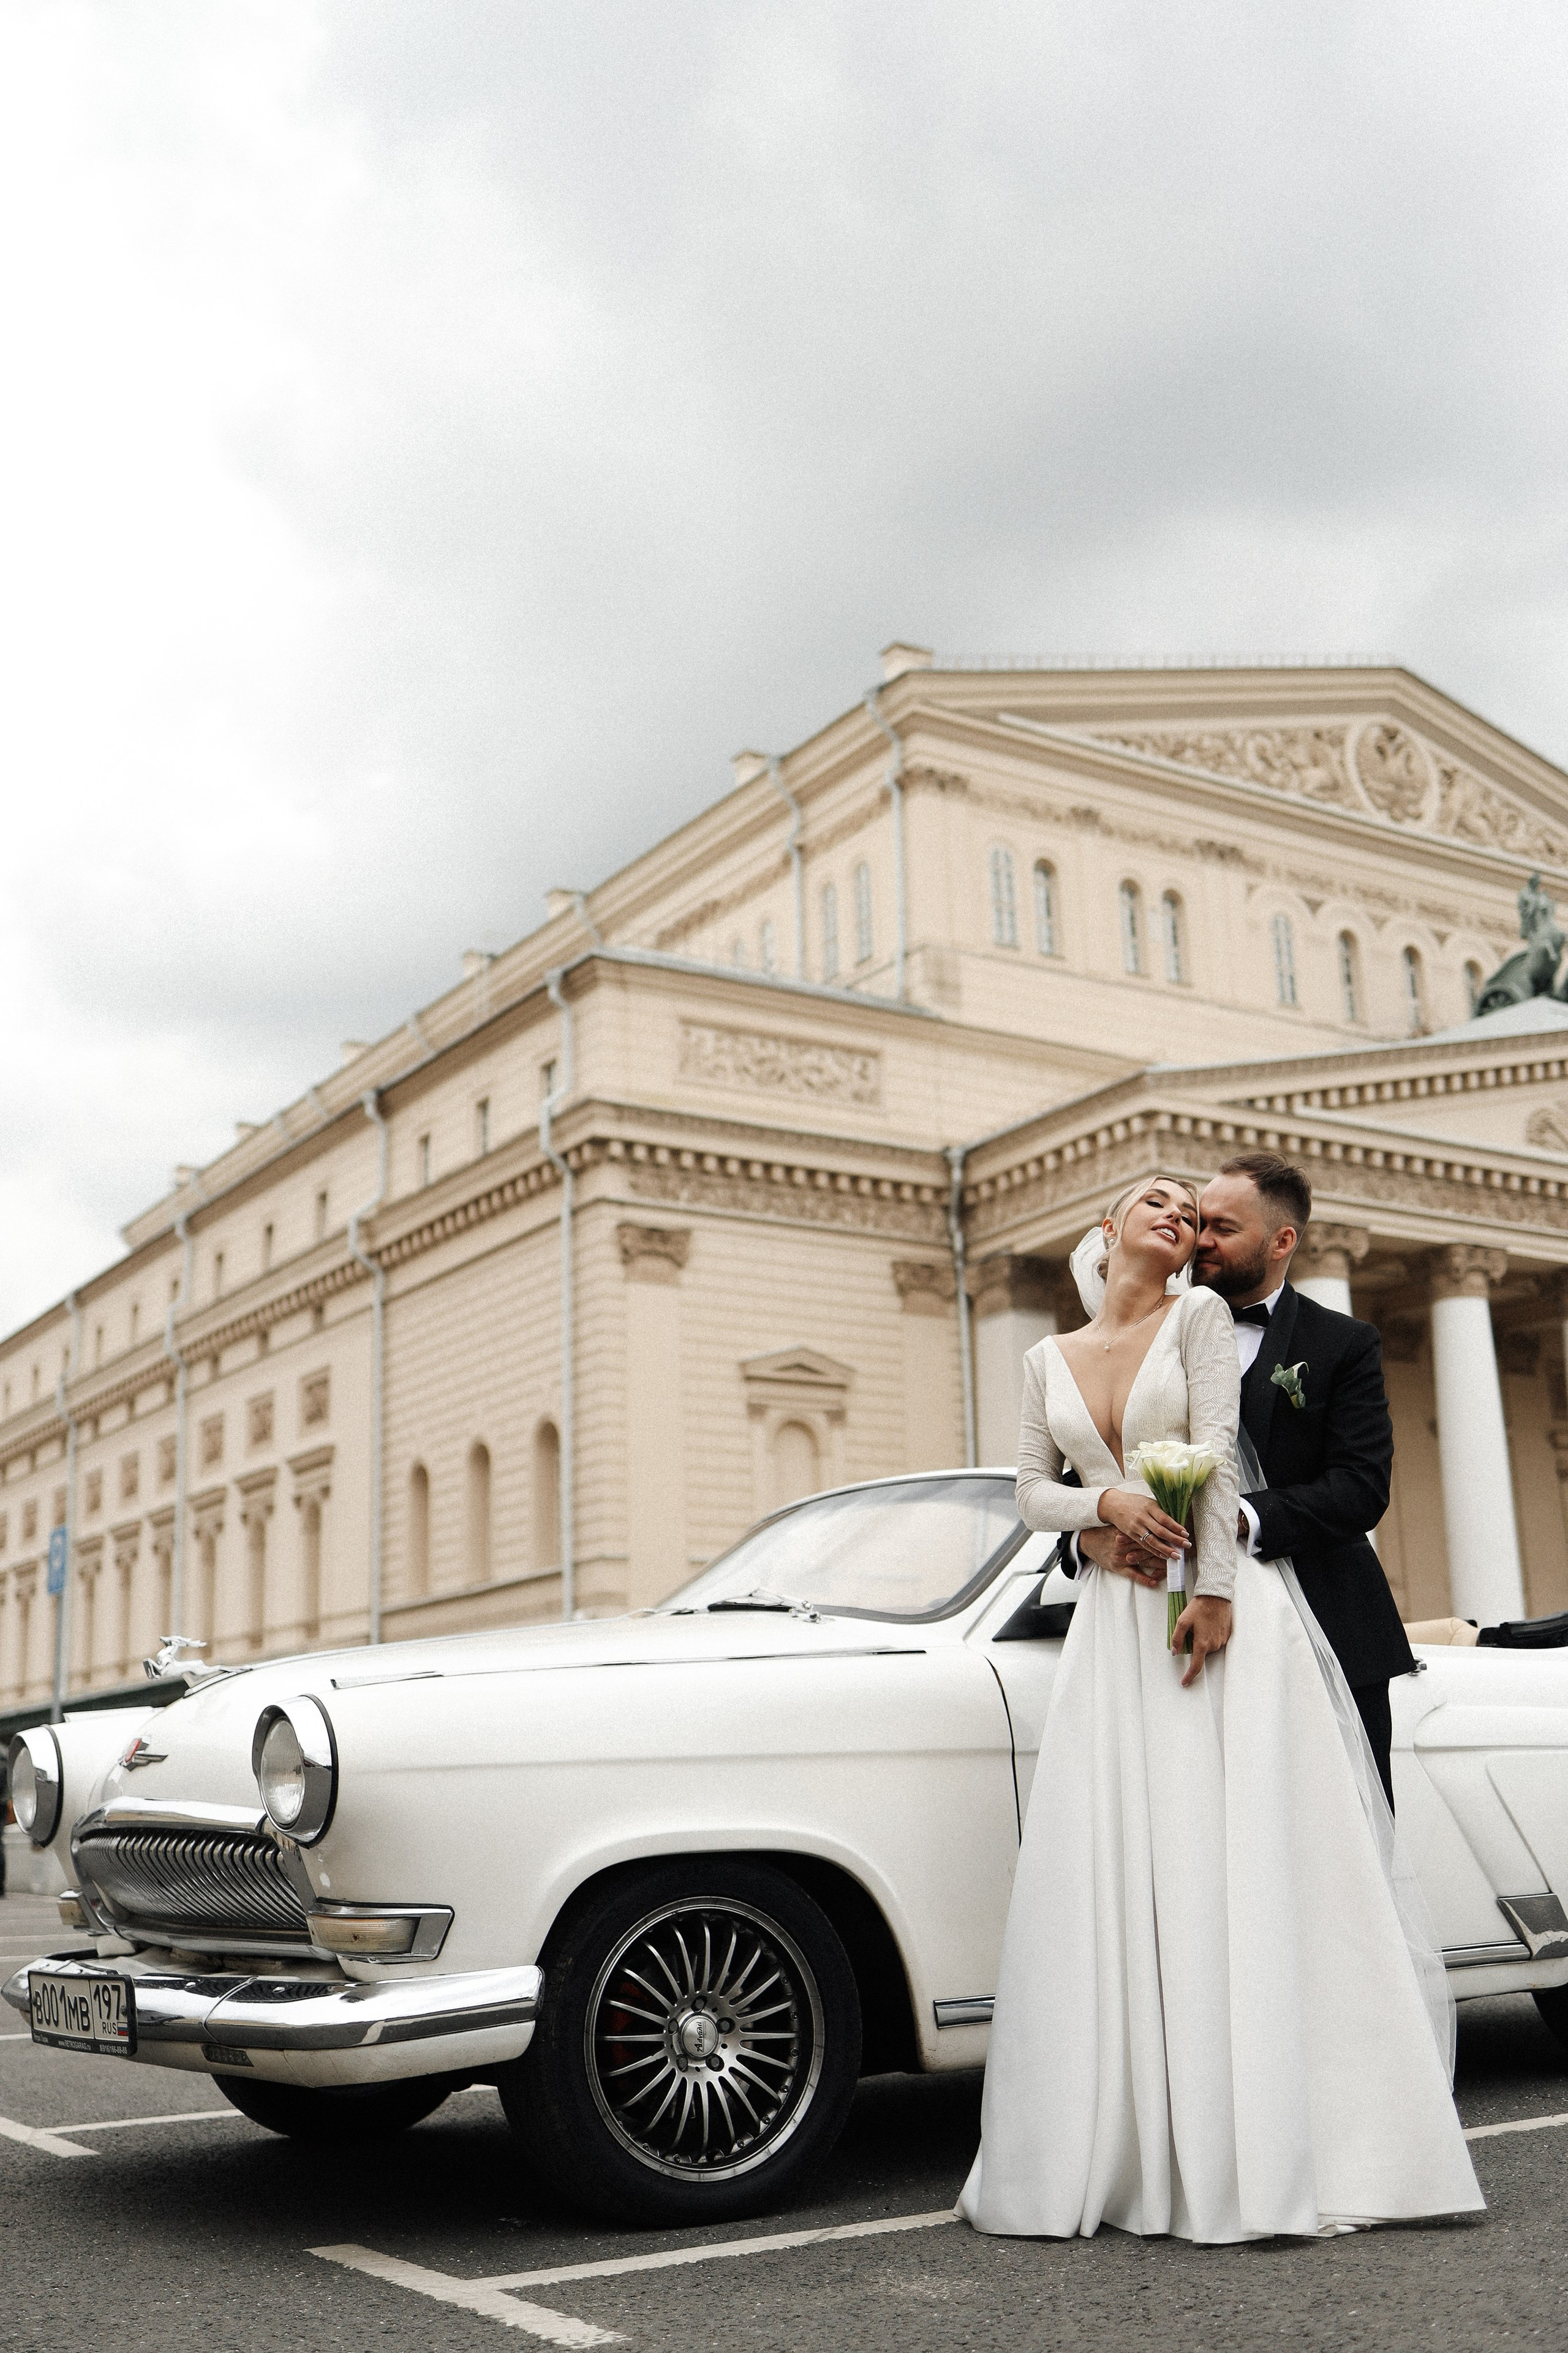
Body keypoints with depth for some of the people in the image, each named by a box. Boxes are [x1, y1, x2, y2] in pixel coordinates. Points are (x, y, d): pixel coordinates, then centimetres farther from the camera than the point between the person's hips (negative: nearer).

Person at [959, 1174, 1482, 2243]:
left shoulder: (1199, 1317, 1)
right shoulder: (1051, 1360, 13)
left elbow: (1217, 1452, -8)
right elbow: (1032, 1489, 12)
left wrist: (1215, 1591, -16)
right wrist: (1106, 1500, -8)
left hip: (1223, 1600, -3)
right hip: (1115, 1623, 4)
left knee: (1241, 1863, -5)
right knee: (1116, 1874, 0)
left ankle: (1262, 2150, 1)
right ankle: (1129, 2145, 7)